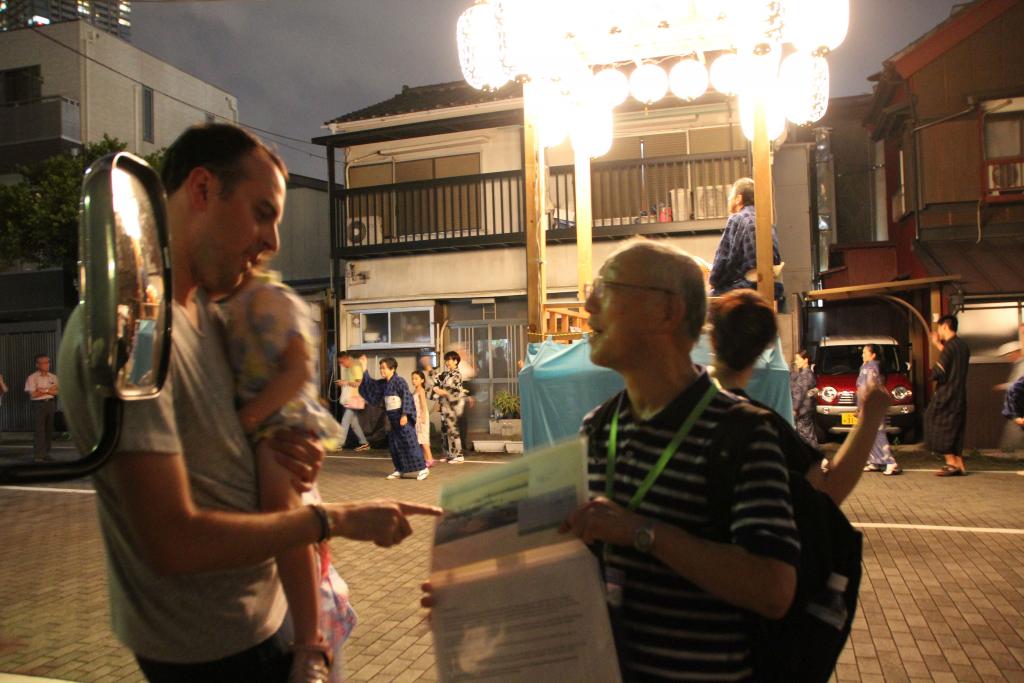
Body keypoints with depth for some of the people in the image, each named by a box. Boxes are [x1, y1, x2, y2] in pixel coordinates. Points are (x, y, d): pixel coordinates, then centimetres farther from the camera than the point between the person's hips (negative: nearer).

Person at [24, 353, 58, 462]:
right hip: (39, 404, -5)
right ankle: (39, 454, -3)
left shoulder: (53, 377, 10)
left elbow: (56, 391, 1)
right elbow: (33, 394, -12)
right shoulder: (32, 378, -4)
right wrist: (49, 390, -8)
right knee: (40, 429, -6)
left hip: (51, 404, 5)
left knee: (49, 429, 6)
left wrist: (43, 390, -12)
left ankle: (46, 452, 15)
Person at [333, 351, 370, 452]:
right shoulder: (347, 368, 16)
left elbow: (359, 383, -18)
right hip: (348, 399, 9)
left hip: (354, 399, -9)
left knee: (345, 423, -9)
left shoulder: (356, 367, -12)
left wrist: (346, 382, -23)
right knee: (354, 423, 9)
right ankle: (364, 443, 14)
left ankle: (339, 444, -8)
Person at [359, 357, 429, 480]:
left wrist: (405, 415, -24)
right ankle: (400, 470, 20)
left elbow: (407, 398, -18)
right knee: (394, 444, 9)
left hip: (402, 417, -8)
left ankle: (422, 469, -3)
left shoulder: (399, 381, -13)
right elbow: (371, 385, 22)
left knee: (410, 442, -8)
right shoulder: (383, 383, 10)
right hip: (393, 418, 8)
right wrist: (363, 373, 15)